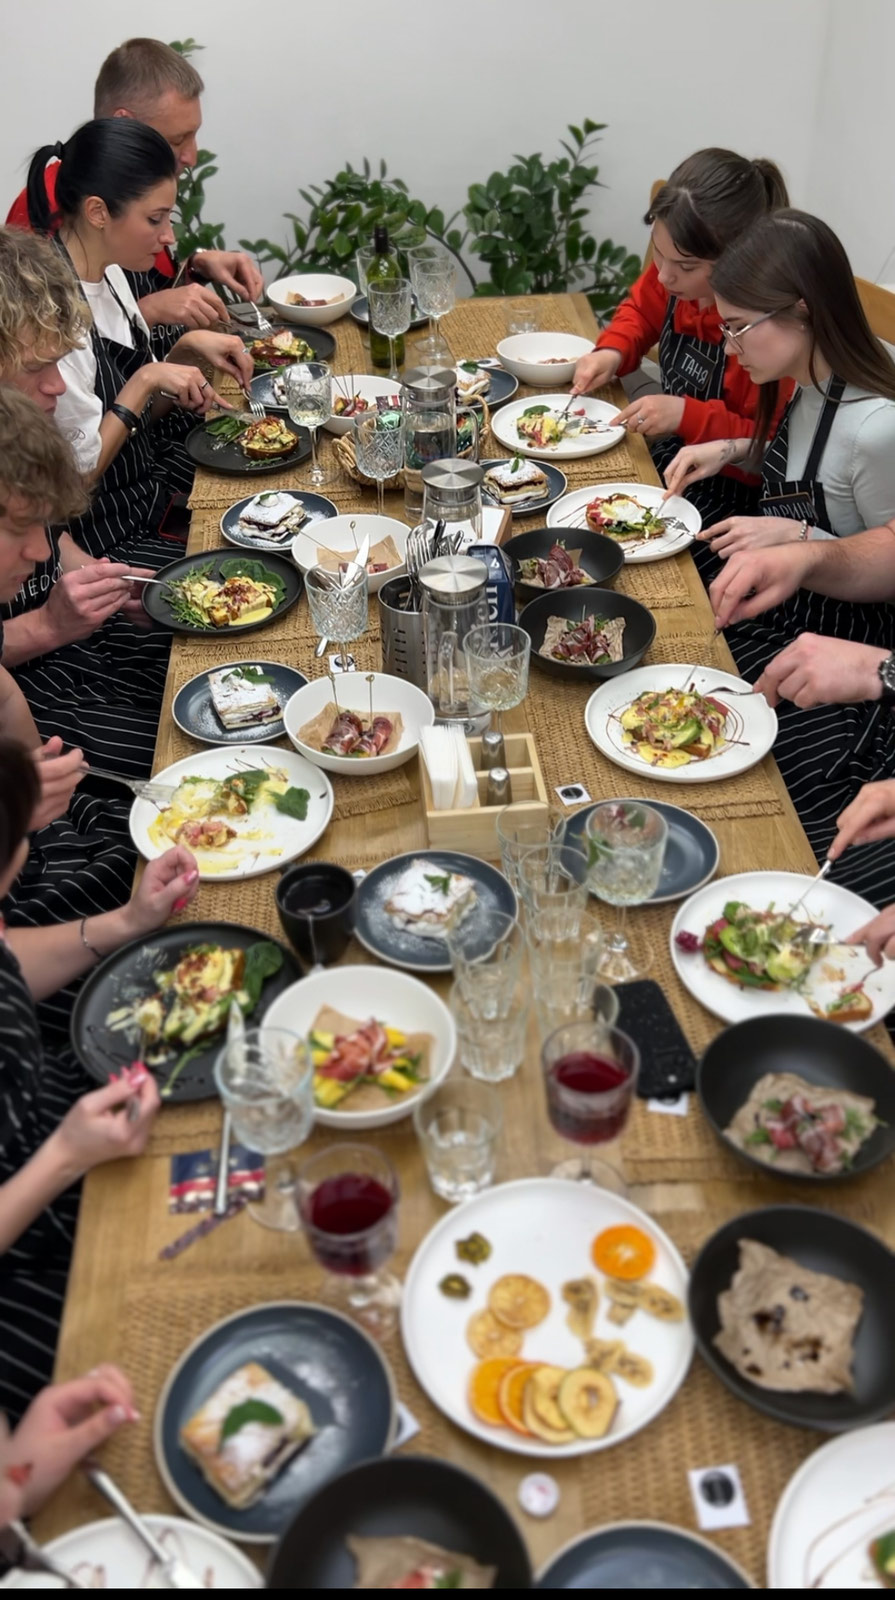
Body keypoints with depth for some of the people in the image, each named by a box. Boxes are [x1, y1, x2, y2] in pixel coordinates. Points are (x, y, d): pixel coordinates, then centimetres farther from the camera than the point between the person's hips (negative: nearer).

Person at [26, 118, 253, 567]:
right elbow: (77, 471, -19)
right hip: (101, 541, -8)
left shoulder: (108, 273, 3)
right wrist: (146, 380, -19)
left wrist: (188, 349, -3)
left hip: (149, 487, 9)